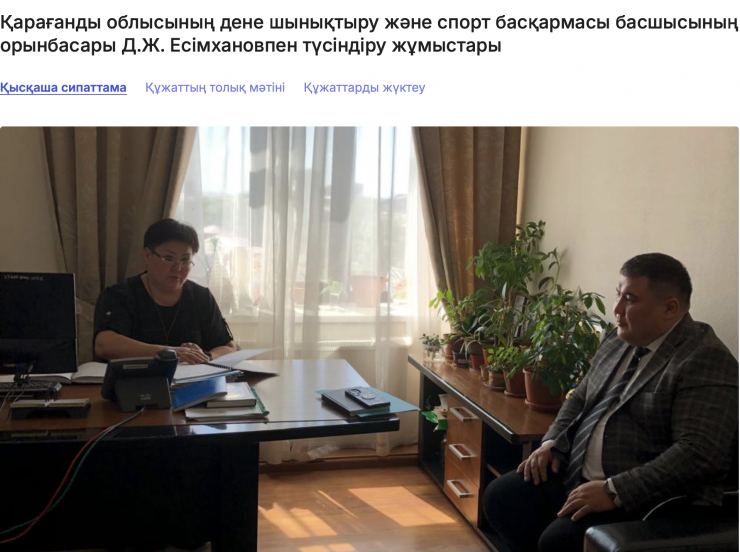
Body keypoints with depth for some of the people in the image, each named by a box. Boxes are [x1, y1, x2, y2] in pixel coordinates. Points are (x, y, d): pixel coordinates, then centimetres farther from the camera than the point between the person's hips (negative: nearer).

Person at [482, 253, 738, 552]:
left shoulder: (707, 362, -16)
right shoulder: (618, 339, 10)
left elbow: (699, 453, -25)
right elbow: (580, 398, 20)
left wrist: (614, 491, -27)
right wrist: (552, 443, 2)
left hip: (644, 498, -8)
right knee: (499, 497, -2)